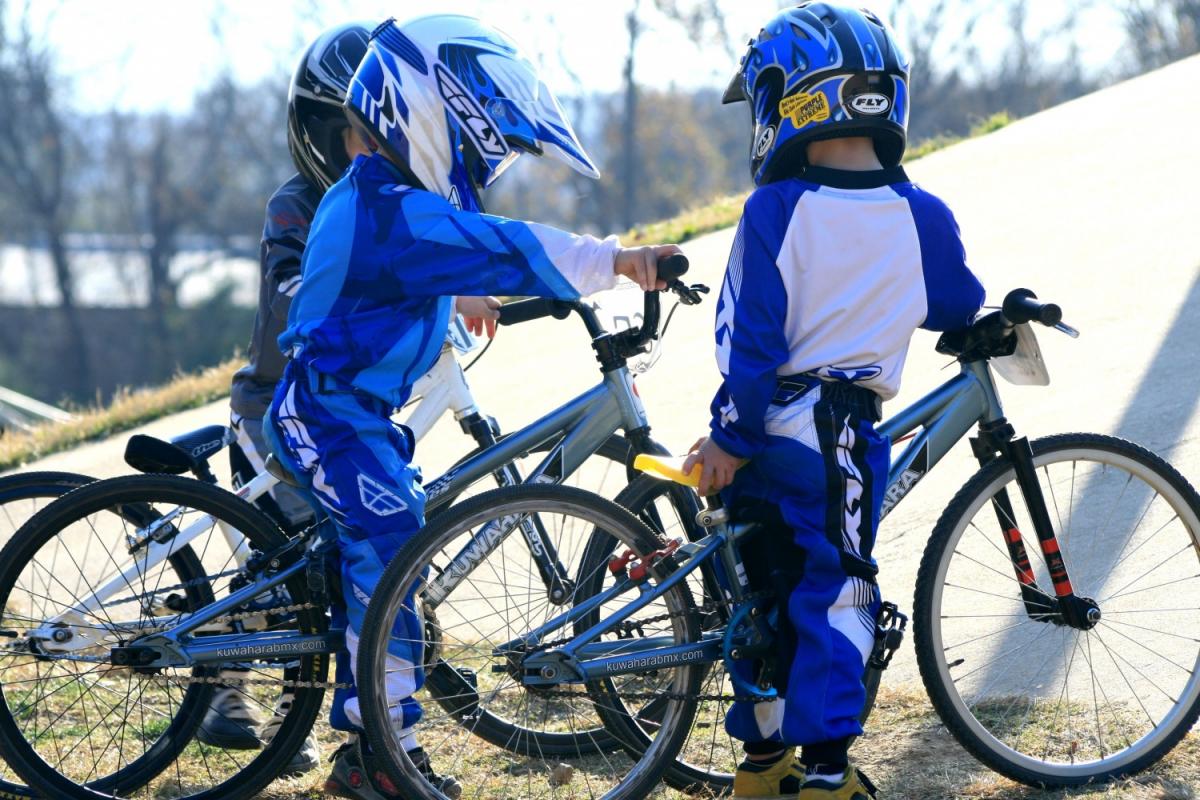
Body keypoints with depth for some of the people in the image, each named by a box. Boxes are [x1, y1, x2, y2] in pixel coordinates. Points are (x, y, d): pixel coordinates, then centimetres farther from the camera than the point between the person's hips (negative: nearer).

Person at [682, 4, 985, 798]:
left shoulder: (774, 211, -10)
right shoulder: (923, 217, -4)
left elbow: (749, 335, -10)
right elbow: (960, 308, 13)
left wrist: (728, 434, -3)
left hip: (767, 429, 0)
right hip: (844, 436, 0)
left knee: (766, 588, 12)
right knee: (835, 592, 5)